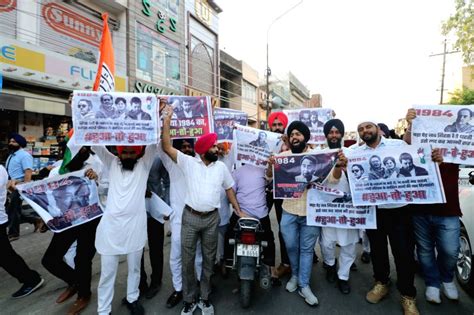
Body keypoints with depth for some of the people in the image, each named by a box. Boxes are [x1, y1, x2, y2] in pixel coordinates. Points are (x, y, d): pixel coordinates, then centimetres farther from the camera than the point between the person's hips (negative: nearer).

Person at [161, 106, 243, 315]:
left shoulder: (221, 167, 5)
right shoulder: (188, 162, -3)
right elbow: (167, 147, -10)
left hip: (212, 218, 2)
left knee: (208, 260, 14)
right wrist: (167, 120, -14)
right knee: (187, 260, 10)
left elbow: (229, 188, 12)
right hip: (190, 217, -1)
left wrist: (238, 210, 7)